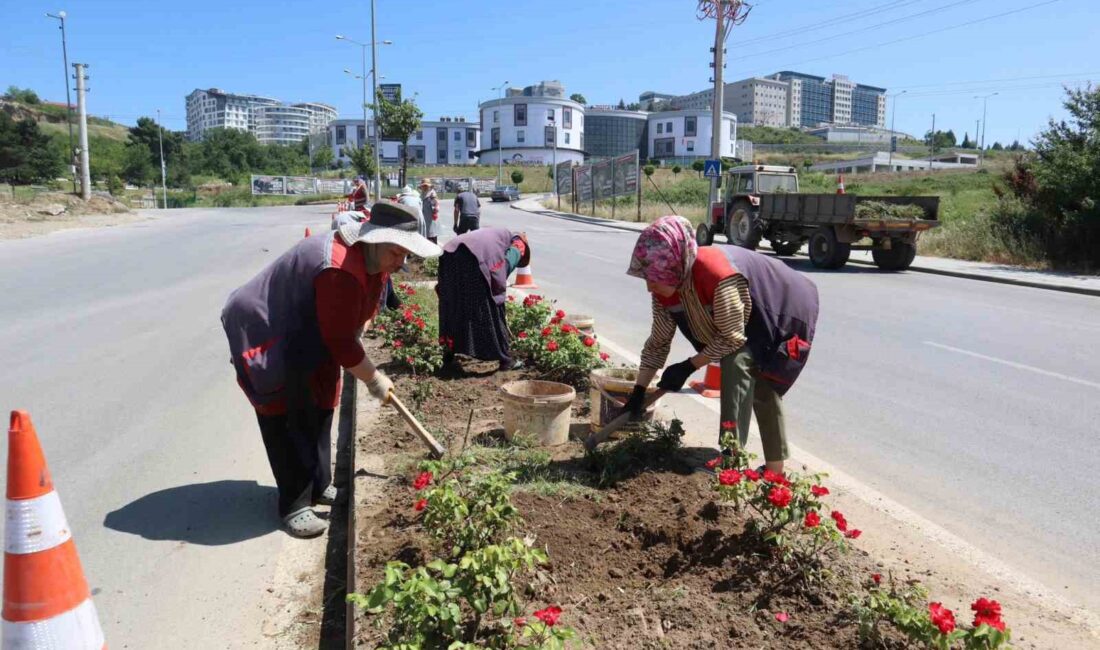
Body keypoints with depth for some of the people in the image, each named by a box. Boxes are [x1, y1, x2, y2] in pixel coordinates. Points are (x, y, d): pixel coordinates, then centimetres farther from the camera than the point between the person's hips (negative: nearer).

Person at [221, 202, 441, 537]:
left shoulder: (375, 256, -5)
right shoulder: (339, 270, -35)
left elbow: (364, 308, 12)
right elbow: (340, 342, -30)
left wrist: (356, 341, 4)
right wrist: (374, 378, -20)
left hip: (308, 335, 10)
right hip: (267, 337, -10)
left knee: (319, 410, 13)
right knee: (288, 420, -7)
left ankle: (319, 486, 26)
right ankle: (294, 504, 3)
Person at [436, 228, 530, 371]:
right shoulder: (518, 243, 20)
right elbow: (507, 264, -2)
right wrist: (501, 289, 6)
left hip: (450, 253, 7)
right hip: (474, 258, -7)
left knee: (455, 307, 22)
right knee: (491, 311, 6)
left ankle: (450, 354, 33)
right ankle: (505, 359, 15)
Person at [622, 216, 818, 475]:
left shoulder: (718, 276, -42)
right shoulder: (666, 290, -17)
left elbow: (732, 338, -34)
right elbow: (658, 343, -8)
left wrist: (688, 367, -28)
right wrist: (639, 393, -11)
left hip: (783, 313, -8)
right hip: (753, 320, 8)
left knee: (737, 362, -27)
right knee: (761, 389, 15)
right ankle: (775, 469, 30)